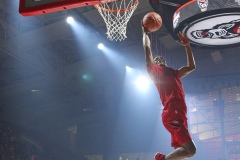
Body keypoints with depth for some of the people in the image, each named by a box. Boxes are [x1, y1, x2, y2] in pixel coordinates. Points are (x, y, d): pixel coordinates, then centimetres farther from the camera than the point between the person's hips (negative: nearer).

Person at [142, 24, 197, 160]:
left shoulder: (173, 73, 30)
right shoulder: (154, 71, 11)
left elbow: (191, 67, 33)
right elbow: (147, 49, 9)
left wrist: (187, 46, 29)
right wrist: (145, 33, 22)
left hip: (179, 115, 8)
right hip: (172, 114, -8)